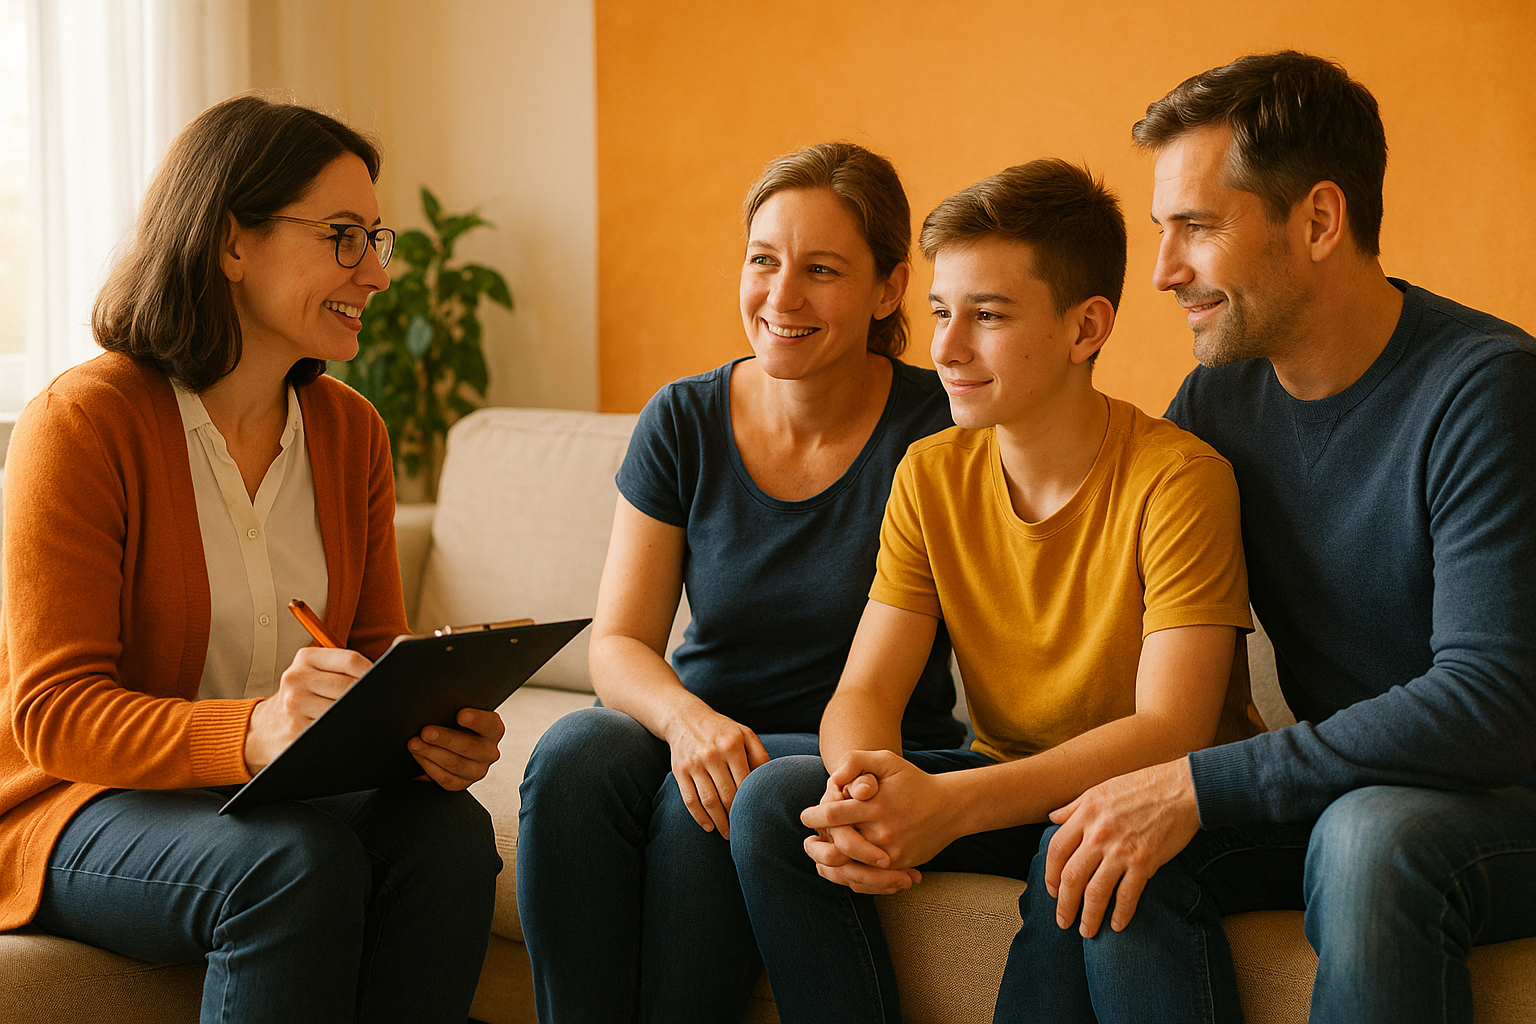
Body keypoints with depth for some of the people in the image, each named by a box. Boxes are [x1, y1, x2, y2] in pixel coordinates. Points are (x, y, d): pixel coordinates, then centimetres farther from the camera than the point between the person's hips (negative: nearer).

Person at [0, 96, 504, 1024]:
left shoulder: (351, 432, 7)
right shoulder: (82, 422, -14)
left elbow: (379, 653, 7)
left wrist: (440, 728, -19)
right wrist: (251, 733, -38)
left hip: (282, 799, 6)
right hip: (79, 806, -5)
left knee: (449, 832, -25)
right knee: (300, 863, -35)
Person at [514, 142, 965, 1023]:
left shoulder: (937, 429, -8)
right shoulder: (685, 423, 3)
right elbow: (619, 644, 0)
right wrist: (687, 718, -24)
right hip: (701, 736, 3)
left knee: (700, 808, -33)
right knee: (576, 754, -28)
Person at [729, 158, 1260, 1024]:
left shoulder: (1177, 478, -18)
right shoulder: (931, 476, 0)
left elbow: (1170, 727, -25)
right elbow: (865, 692, -5)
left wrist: (952, 805, -38)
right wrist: (865, 788, -31)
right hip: (1008, 784, 5)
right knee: (775, 801, -16)